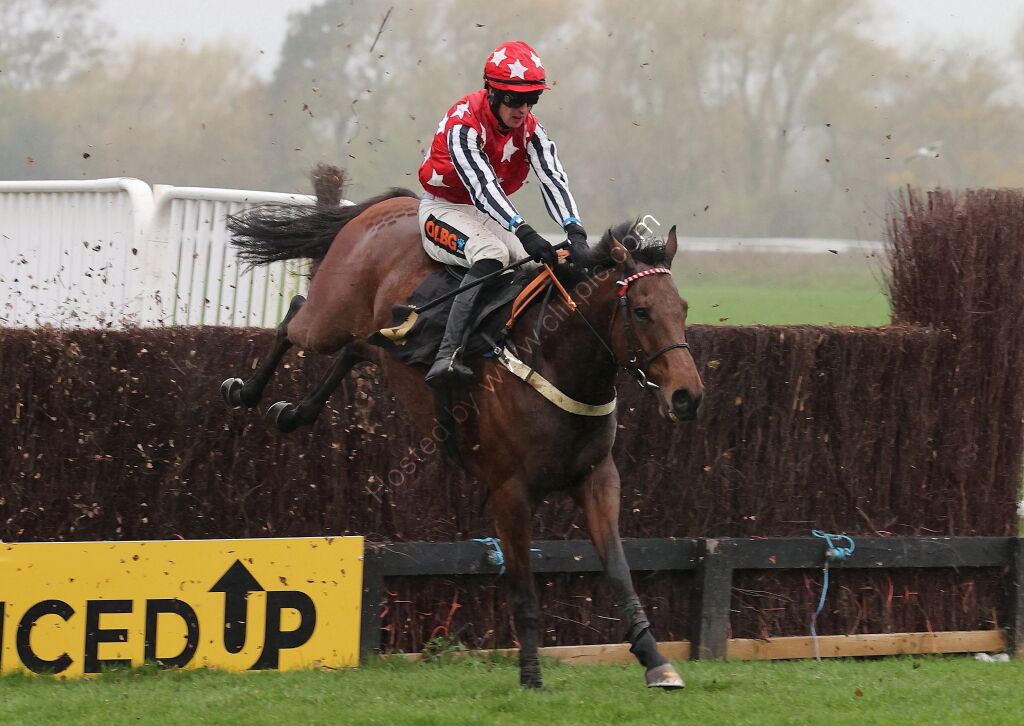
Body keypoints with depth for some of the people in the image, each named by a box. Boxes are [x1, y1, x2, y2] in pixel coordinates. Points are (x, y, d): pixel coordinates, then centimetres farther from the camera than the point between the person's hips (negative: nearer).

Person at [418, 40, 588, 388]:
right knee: (491, 254, -35)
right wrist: (524, 232, -48)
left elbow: (553, 179, -18)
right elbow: (482, 185, -36)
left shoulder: (530, 130, -4)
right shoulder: (463, 125, -24)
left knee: (542, 263, -15)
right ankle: (446, 358, -45)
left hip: (489, 214, 7)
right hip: (443, 210, -7)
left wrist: (575, 231, -36)